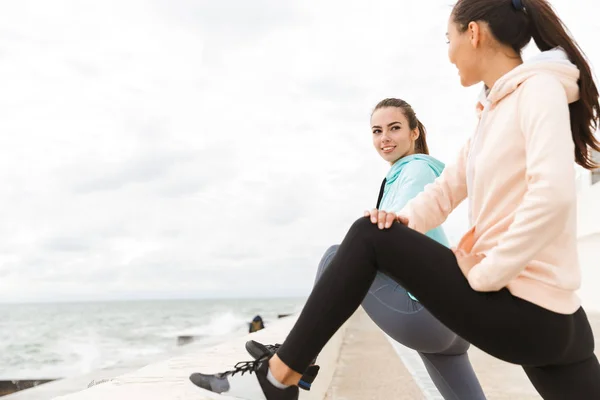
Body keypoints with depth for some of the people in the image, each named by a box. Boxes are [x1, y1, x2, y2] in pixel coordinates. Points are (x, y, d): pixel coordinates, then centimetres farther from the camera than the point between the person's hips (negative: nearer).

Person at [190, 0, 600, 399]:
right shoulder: (494, 114, 18)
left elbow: (552, 194, -26)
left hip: (523, 310, -9)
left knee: (368, 238, -9)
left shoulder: (539, 88, -10)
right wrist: (402, 221, -1)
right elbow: (446, 190, 18)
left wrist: (485, 273, -19)